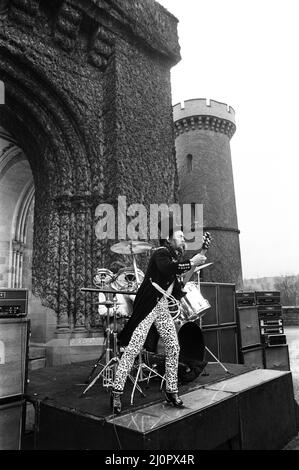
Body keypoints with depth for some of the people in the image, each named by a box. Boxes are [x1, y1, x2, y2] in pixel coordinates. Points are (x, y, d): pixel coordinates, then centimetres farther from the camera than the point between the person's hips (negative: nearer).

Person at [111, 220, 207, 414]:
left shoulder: (176, 259, 16)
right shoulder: (161, 253, -8)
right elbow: (166, 268, -34)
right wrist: (191, 263, -25)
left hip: (164, 308, 9)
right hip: (148, 307, -8)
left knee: (174, 347, 5)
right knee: (132, 349, -7)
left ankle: (172, 391, 19)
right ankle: (117, 391, 4)